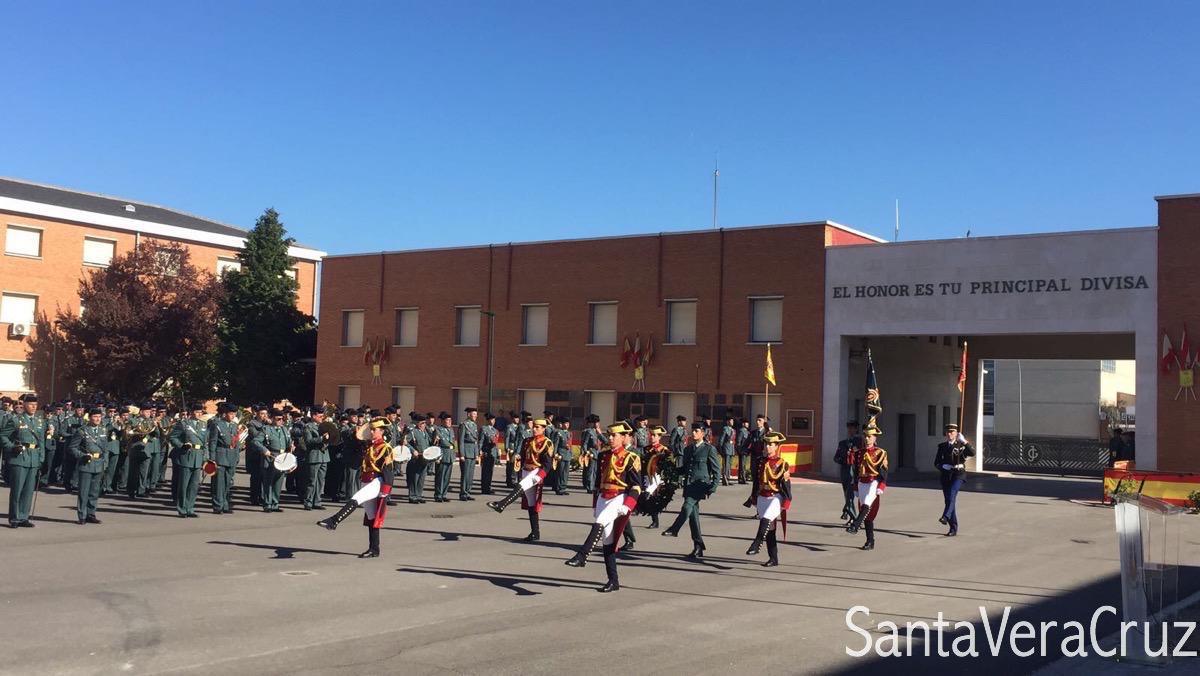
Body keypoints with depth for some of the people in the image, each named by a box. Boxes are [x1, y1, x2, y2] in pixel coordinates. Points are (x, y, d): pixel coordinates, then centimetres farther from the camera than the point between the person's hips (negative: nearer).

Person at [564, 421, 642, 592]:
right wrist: (595, 505, 19)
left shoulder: (630, 459, -5)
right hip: (603, 499, 7)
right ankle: (613, 581, 11)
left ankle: (581, 557, -35)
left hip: (619, 499, -7)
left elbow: (636, 486, -8)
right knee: (607, 541, 5)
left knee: (599, 524, -31)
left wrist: (626, 506, -18)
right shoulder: (603, 456, 13)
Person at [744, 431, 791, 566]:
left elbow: (786, 484, -6)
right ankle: (773, 559, 15)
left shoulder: (781, 464, -5)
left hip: (775, 497, -6)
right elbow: (757, 482, 17)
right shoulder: (761, 462, 10)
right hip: (762, 498, 6)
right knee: (769, 529, 9)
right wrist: (753, 499, 19)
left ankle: (756, 545, -32)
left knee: (765, 520, -30)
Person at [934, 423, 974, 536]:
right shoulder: (942, 446, 11)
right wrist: (943, 466, -9)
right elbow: (936, 462, 13)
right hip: (946, 475, 4)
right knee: (948, 500, 2)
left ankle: (945, 517, -39)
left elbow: (972, 453, -18)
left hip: (958, 474, -4)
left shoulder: (961, 445, 1)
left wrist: (964, 442, -27)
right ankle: (953, 528, 8)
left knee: (952, 494, -29)